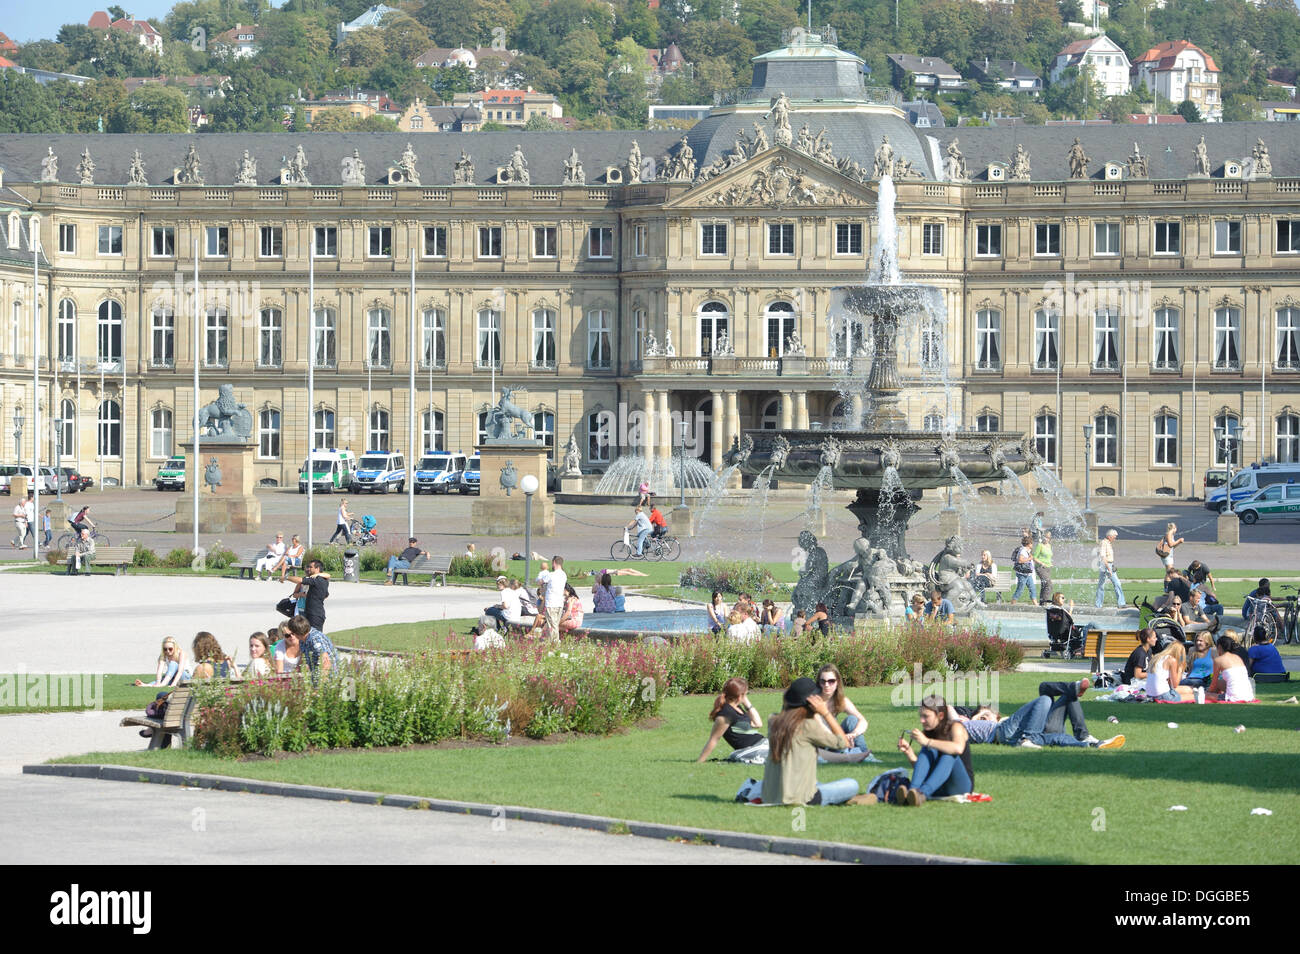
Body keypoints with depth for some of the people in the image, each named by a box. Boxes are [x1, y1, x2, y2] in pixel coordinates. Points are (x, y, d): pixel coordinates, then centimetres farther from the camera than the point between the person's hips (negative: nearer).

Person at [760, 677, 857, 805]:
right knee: (853, 785, 5)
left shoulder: (776, 722, 5)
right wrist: (825, 712, -7)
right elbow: (843, 743, -5)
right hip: (798, 798, -8)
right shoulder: (808, 726, -14)